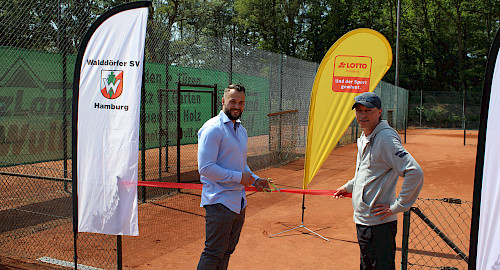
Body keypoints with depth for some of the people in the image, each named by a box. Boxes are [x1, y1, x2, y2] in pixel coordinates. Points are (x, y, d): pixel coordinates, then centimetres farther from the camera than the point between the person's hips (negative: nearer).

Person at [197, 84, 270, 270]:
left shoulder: (241, 130, 14)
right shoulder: (212, 129, -14)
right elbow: (205, 168, -20)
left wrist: (254, 179, 7)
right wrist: (239, 177, -18)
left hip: (239, 202, 8)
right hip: (220, 202, -8)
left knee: (227, 251, 16)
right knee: (214, 253, -3)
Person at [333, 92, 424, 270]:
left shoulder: (386, 139, -19)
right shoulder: (364, 138, 11)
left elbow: (415, 173, -27)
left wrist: (397, 206, -23)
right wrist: (348, 187, 23)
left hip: (379, 223, -10)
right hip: (362, 220, 10)